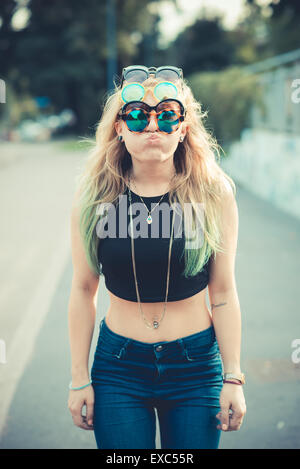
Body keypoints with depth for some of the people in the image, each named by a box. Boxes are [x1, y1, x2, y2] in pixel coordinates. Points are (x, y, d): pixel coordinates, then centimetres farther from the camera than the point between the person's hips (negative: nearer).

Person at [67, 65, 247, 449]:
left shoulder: (214, 194, -7)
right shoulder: (94, 194, -6)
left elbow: (223, 292, -3)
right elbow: (83, 290, -1)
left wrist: (232, 378, -2)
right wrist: (79, 379, 2)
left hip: (196, 366, 0)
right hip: (118, 367, 0)